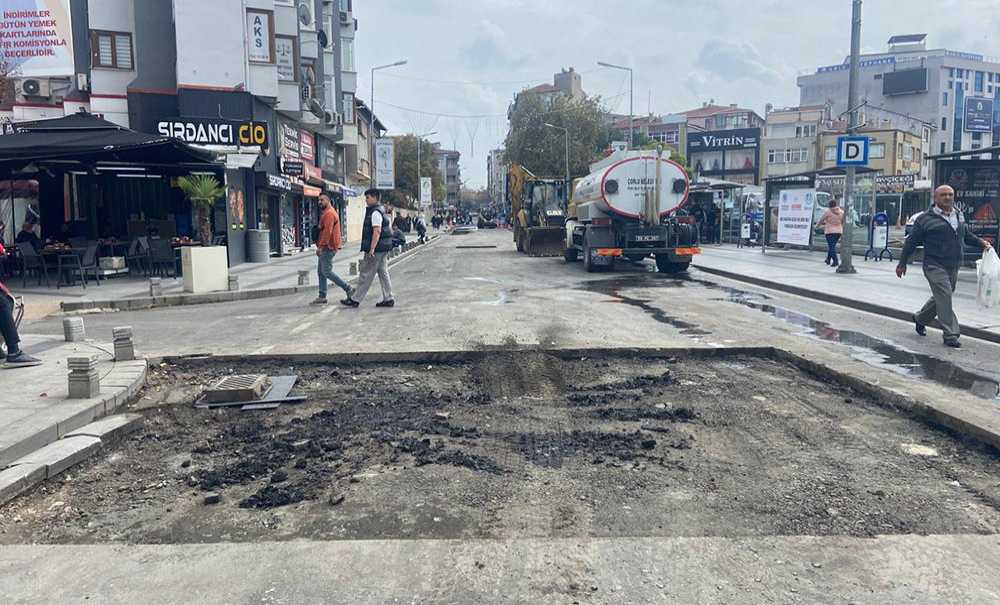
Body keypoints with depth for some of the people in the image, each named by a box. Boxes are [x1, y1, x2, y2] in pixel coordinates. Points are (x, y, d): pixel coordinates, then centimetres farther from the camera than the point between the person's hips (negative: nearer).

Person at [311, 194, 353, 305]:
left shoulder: (329, 214, -15)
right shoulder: (325, 213, 20)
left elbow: (327, 231, -24)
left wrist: (320, 246, -26)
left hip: (327, 247, -11)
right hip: (325, 247, 11)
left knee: (327, 272, -10)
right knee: (320, 271, 10)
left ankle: (347, 289, -5)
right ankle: (322, 297, 12)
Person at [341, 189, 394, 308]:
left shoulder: (375, 213, -15)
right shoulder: (380, 211, 16)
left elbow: (377, 231, -24)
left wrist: (372, 249, -28)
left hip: (376, 249, -10)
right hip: (383, 249, 10)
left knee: (366, 275, -3)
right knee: (383, 273, 12)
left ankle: (355, 299, 4)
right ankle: (388, 299, 13)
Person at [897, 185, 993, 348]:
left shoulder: (959, 216, 13)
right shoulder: (926, 219, -5)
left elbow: (966, 234, 29)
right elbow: (911, 242, -2)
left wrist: (981, 242, 13)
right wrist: (902, 264, -1)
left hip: (953, 267, 7)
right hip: (935, 266, -6)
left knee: (940, 298, 15)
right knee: (944, 297, -14)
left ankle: (920, 318, 38)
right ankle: (950, 335, -10)